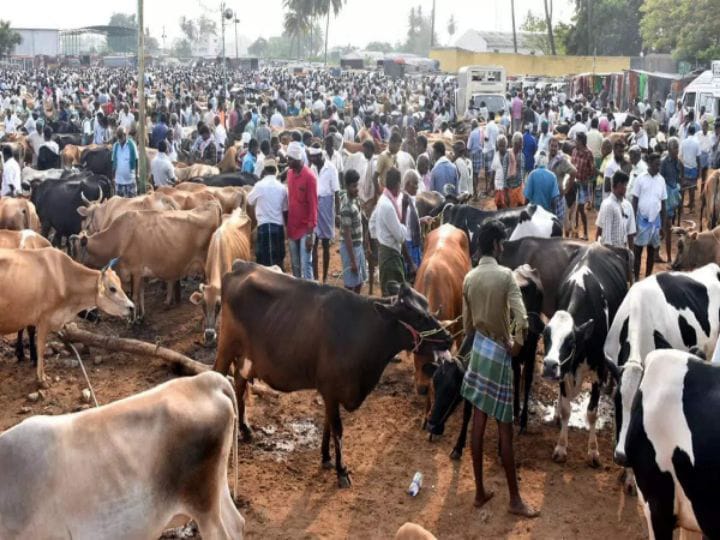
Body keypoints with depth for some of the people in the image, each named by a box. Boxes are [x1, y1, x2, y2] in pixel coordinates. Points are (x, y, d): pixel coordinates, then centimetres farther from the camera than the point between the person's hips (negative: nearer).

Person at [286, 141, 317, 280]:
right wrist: (287, 226, 12)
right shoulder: (289, 173, 6)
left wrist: (310, 233, -16)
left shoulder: (309, 177, -15)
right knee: (295, 265, 12)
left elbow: (313, 206, -14)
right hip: (292, 227, 6)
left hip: (305, 229, -6)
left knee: (305, 266, -6)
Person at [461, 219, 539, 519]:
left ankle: (480, 491, 18)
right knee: (504, 429, 0)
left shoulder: (469, 278, 4)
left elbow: (467, 325, 10)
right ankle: (515, 499, 8)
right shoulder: (505, 275, -14)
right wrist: (516, 344, -6)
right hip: (499, 354, -6)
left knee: (478, 424, 10)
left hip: (478, 351, 6)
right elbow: (522, 322, -23)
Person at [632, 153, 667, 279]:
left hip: (655, 220, 3)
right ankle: (636, 278, 10)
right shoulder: (641, 179, -7)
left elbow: (663, 204, 6)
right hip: (642, 219, -3)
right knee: (638, 250, 2)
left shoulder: (661, 180, 2)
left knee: (652, 250, 9)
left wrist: (663, 225, 6)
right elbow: (635, 201, -4)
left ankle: (648, 278, 19)